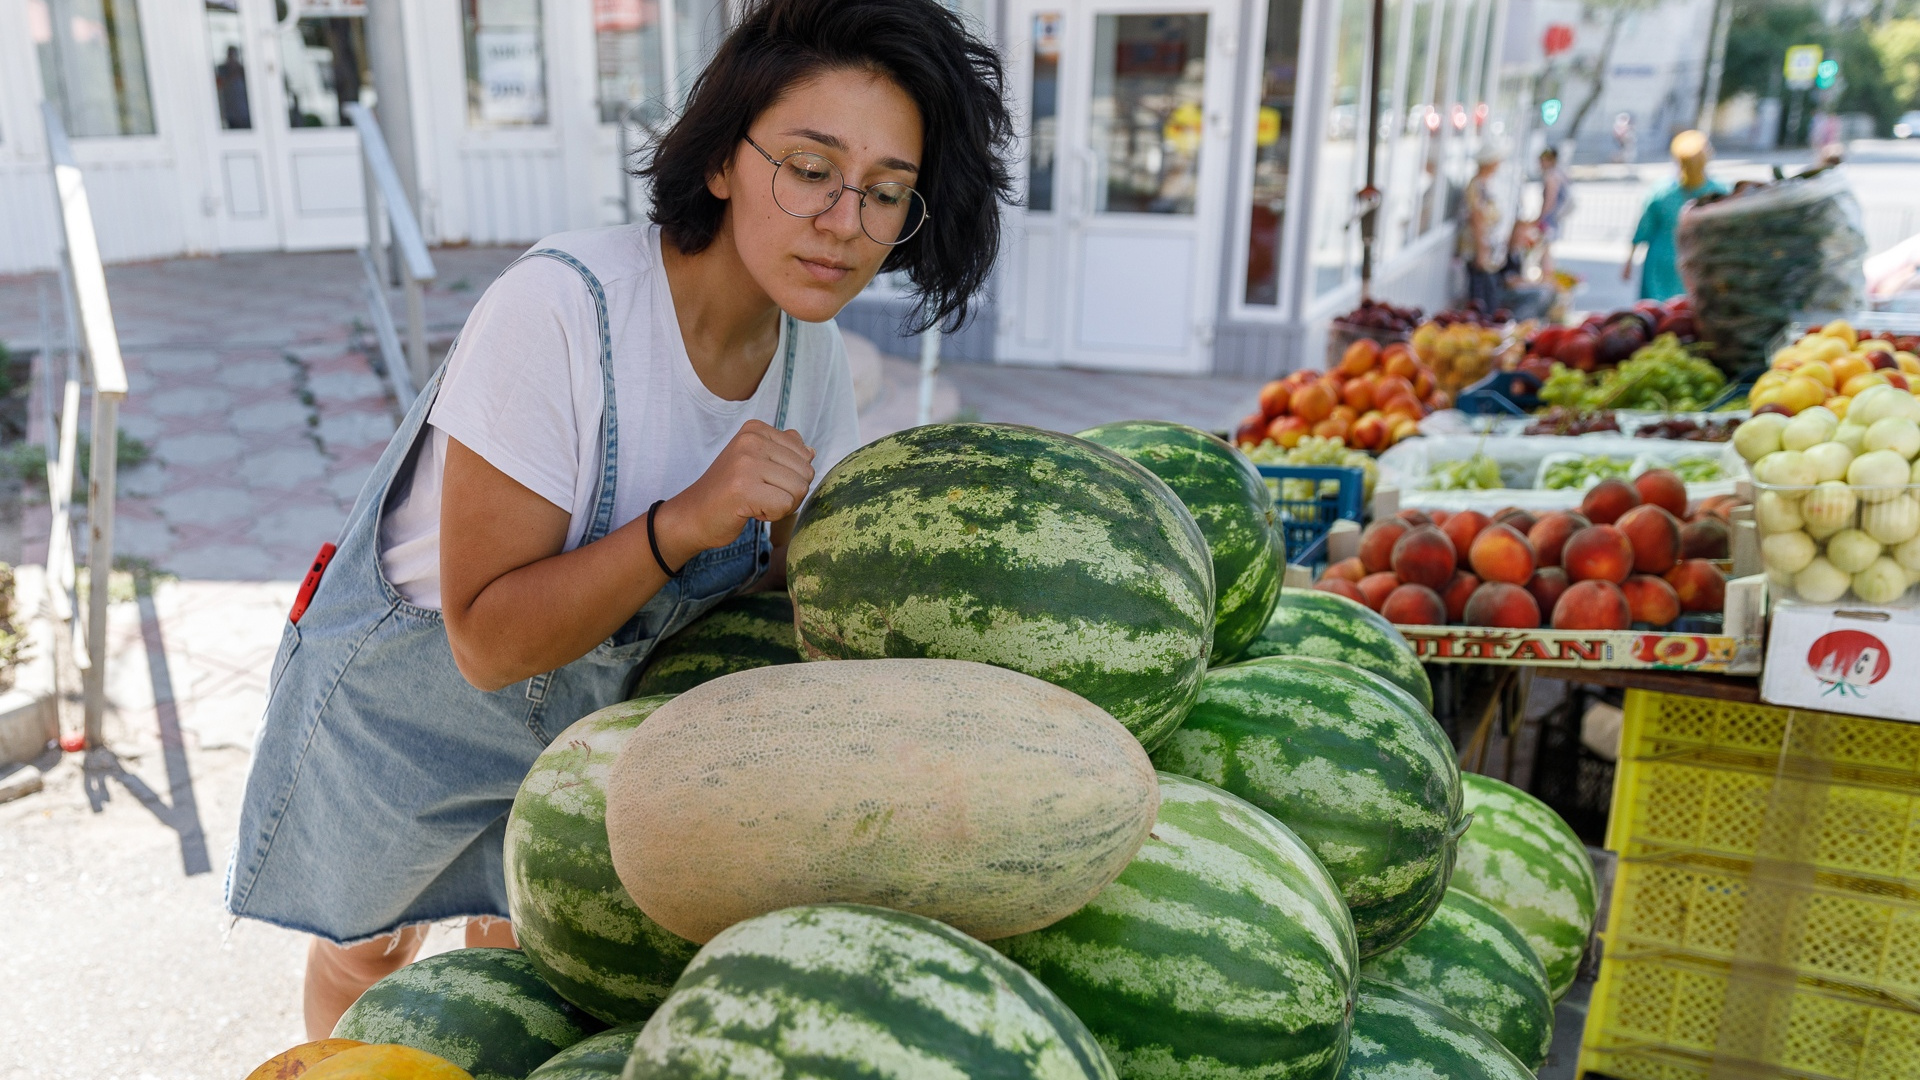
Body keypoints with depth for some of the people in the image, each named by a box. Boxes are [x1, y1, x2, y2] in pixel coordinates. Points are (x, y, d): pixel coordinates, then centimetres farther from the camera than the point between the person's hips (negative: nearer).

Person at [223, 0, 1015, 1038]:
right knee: (367, 947, 27)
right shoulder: (558, 309, -36)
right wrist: (684, 521, -43)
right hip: (408, 693, -3)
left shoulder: (809, 349, -16)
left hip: (588, 698, 4)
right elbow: (488, 639, -33)